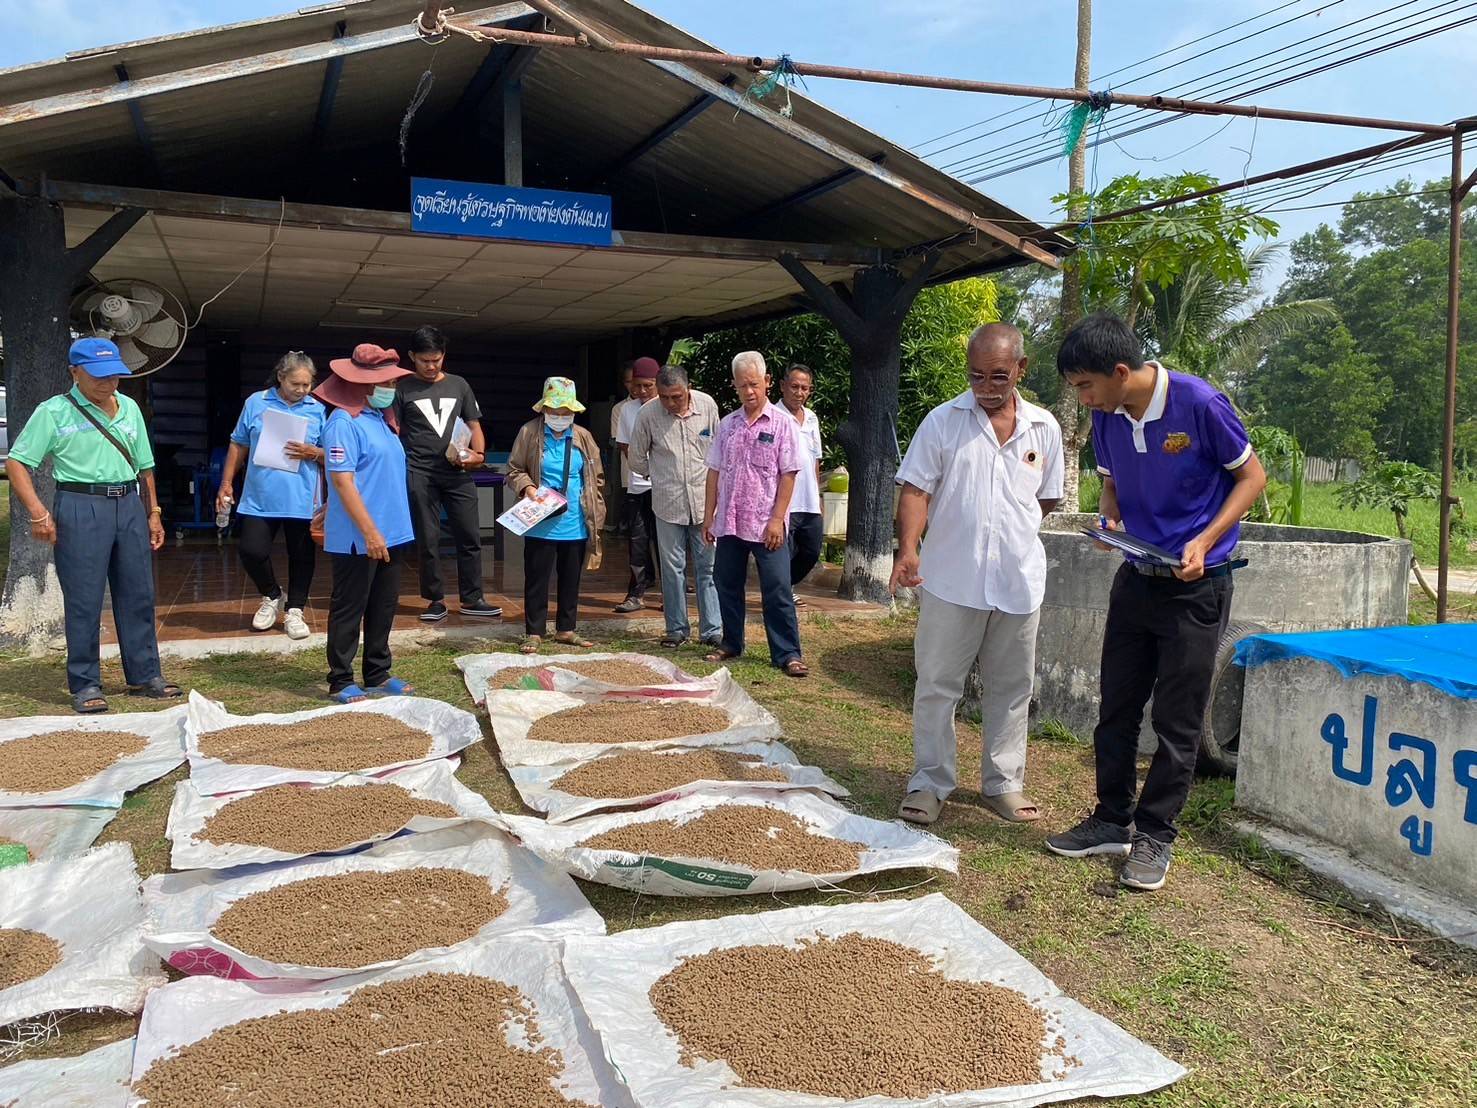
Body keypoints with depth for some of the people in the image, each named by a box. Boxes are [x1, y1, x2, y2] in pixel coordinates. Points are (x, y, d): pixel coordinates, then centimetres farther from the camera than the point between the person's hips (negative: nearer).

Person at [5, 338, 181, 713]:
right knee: (84, 601, -2)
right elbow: (17, 463, -4)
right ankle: (85, 685, 8)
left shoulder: (129, 409, 13)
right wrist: (38, 512, -14)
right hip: (81, 508, -5)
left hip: (129, 505, 5)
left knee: (138, 595, 8)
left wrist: (153, 513, 15)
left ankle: (144, 675, 19)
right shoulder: (54, 411, -3)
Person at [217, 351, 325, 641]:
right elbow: (238, 445, 9)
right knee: (251, 550, -4)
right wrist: (227, 483, 5)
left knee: (301, 556, 6)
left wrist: (313, 453, -15)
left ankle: (294, 610, 21)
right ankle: (271, 596, 23)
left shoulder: (318, 409, 2)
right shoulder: (256, 403, 4)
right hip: (259, 498, 0)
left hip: (302, 500, 0)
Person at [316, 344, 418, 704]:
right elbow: (342, 480, -20)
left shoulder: (381, 418, 13)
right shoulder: (344, 422, -14)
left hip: (391, 534, 8)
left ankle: (378, 675, 25)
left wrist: (389, 530, 18)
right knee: (349, 610, 2)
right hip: (358, 538, -8)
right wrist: (370, 531, -22)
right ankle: (341, 682, 12)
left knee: (384, 607, 14)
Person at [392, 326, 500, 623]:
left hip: (457, 473, 2)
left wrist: (478, 454, -3)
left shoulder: (459, 385, 12)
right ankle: (436, 600, 12)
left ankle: (472, 599, 10)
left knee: (470, 536, 1)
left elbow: (474, 426, 15)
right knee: (428, 539, 2)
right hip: (419, 474, -2)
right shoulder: (403, 389, 5)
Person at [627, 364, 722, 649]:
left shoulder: (707, 405, -5)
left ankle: (712, 629, 11)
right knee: (673, 568, 6)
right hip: (668, 503, -1)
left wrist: (714, 484, 12)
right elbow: (637, 459, 4)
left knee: (708, 566, 4)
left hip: (704, 500, 1)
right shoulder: (648, 414, -10)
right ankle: (677, 629, 17)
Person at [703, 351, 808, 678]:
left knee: (777, 591, -3)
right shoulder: (727, 425, 9)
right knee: (727, 585, 13)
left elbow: (788, 476, -6)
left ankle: (788, 654, 4)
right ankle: (731, 643, 28)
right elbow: (714, 472, 11)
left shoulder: (782, 424, -3)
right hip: (729, 523, 5)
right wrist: (708, 516, 8)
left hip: (766, 525, -4)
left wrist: (777, 519, -12)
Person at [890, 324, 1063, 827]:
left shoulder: (1044, 428, 7)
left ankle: (1003, 784, 25)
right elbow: (915, 490, -6)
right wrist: (908, 549, -20)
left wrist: (1011, 534, 6)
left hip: (1019, 582, 3)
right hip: (950, 581, -3)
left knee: (1011, 688, 12)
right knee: (936, 685, 3)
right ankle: (930, 782, 16)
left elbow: (1046, 498, 16)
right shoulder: (942, 421, -2)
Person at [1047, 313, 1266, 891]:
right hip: (1136, 577, 6)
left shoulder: (1199, 403, -19)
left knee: (1177, 722, 2)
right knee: (1116, 709, 11)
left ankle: (1155, 836, 14)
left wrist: (1204, 542, -21)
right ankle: (1112, 821, 25)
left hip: (1196, 584, -6)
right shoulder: (1107, 417, -2)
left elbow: (1252, 475, -9)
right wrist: (1111, 519, -8)